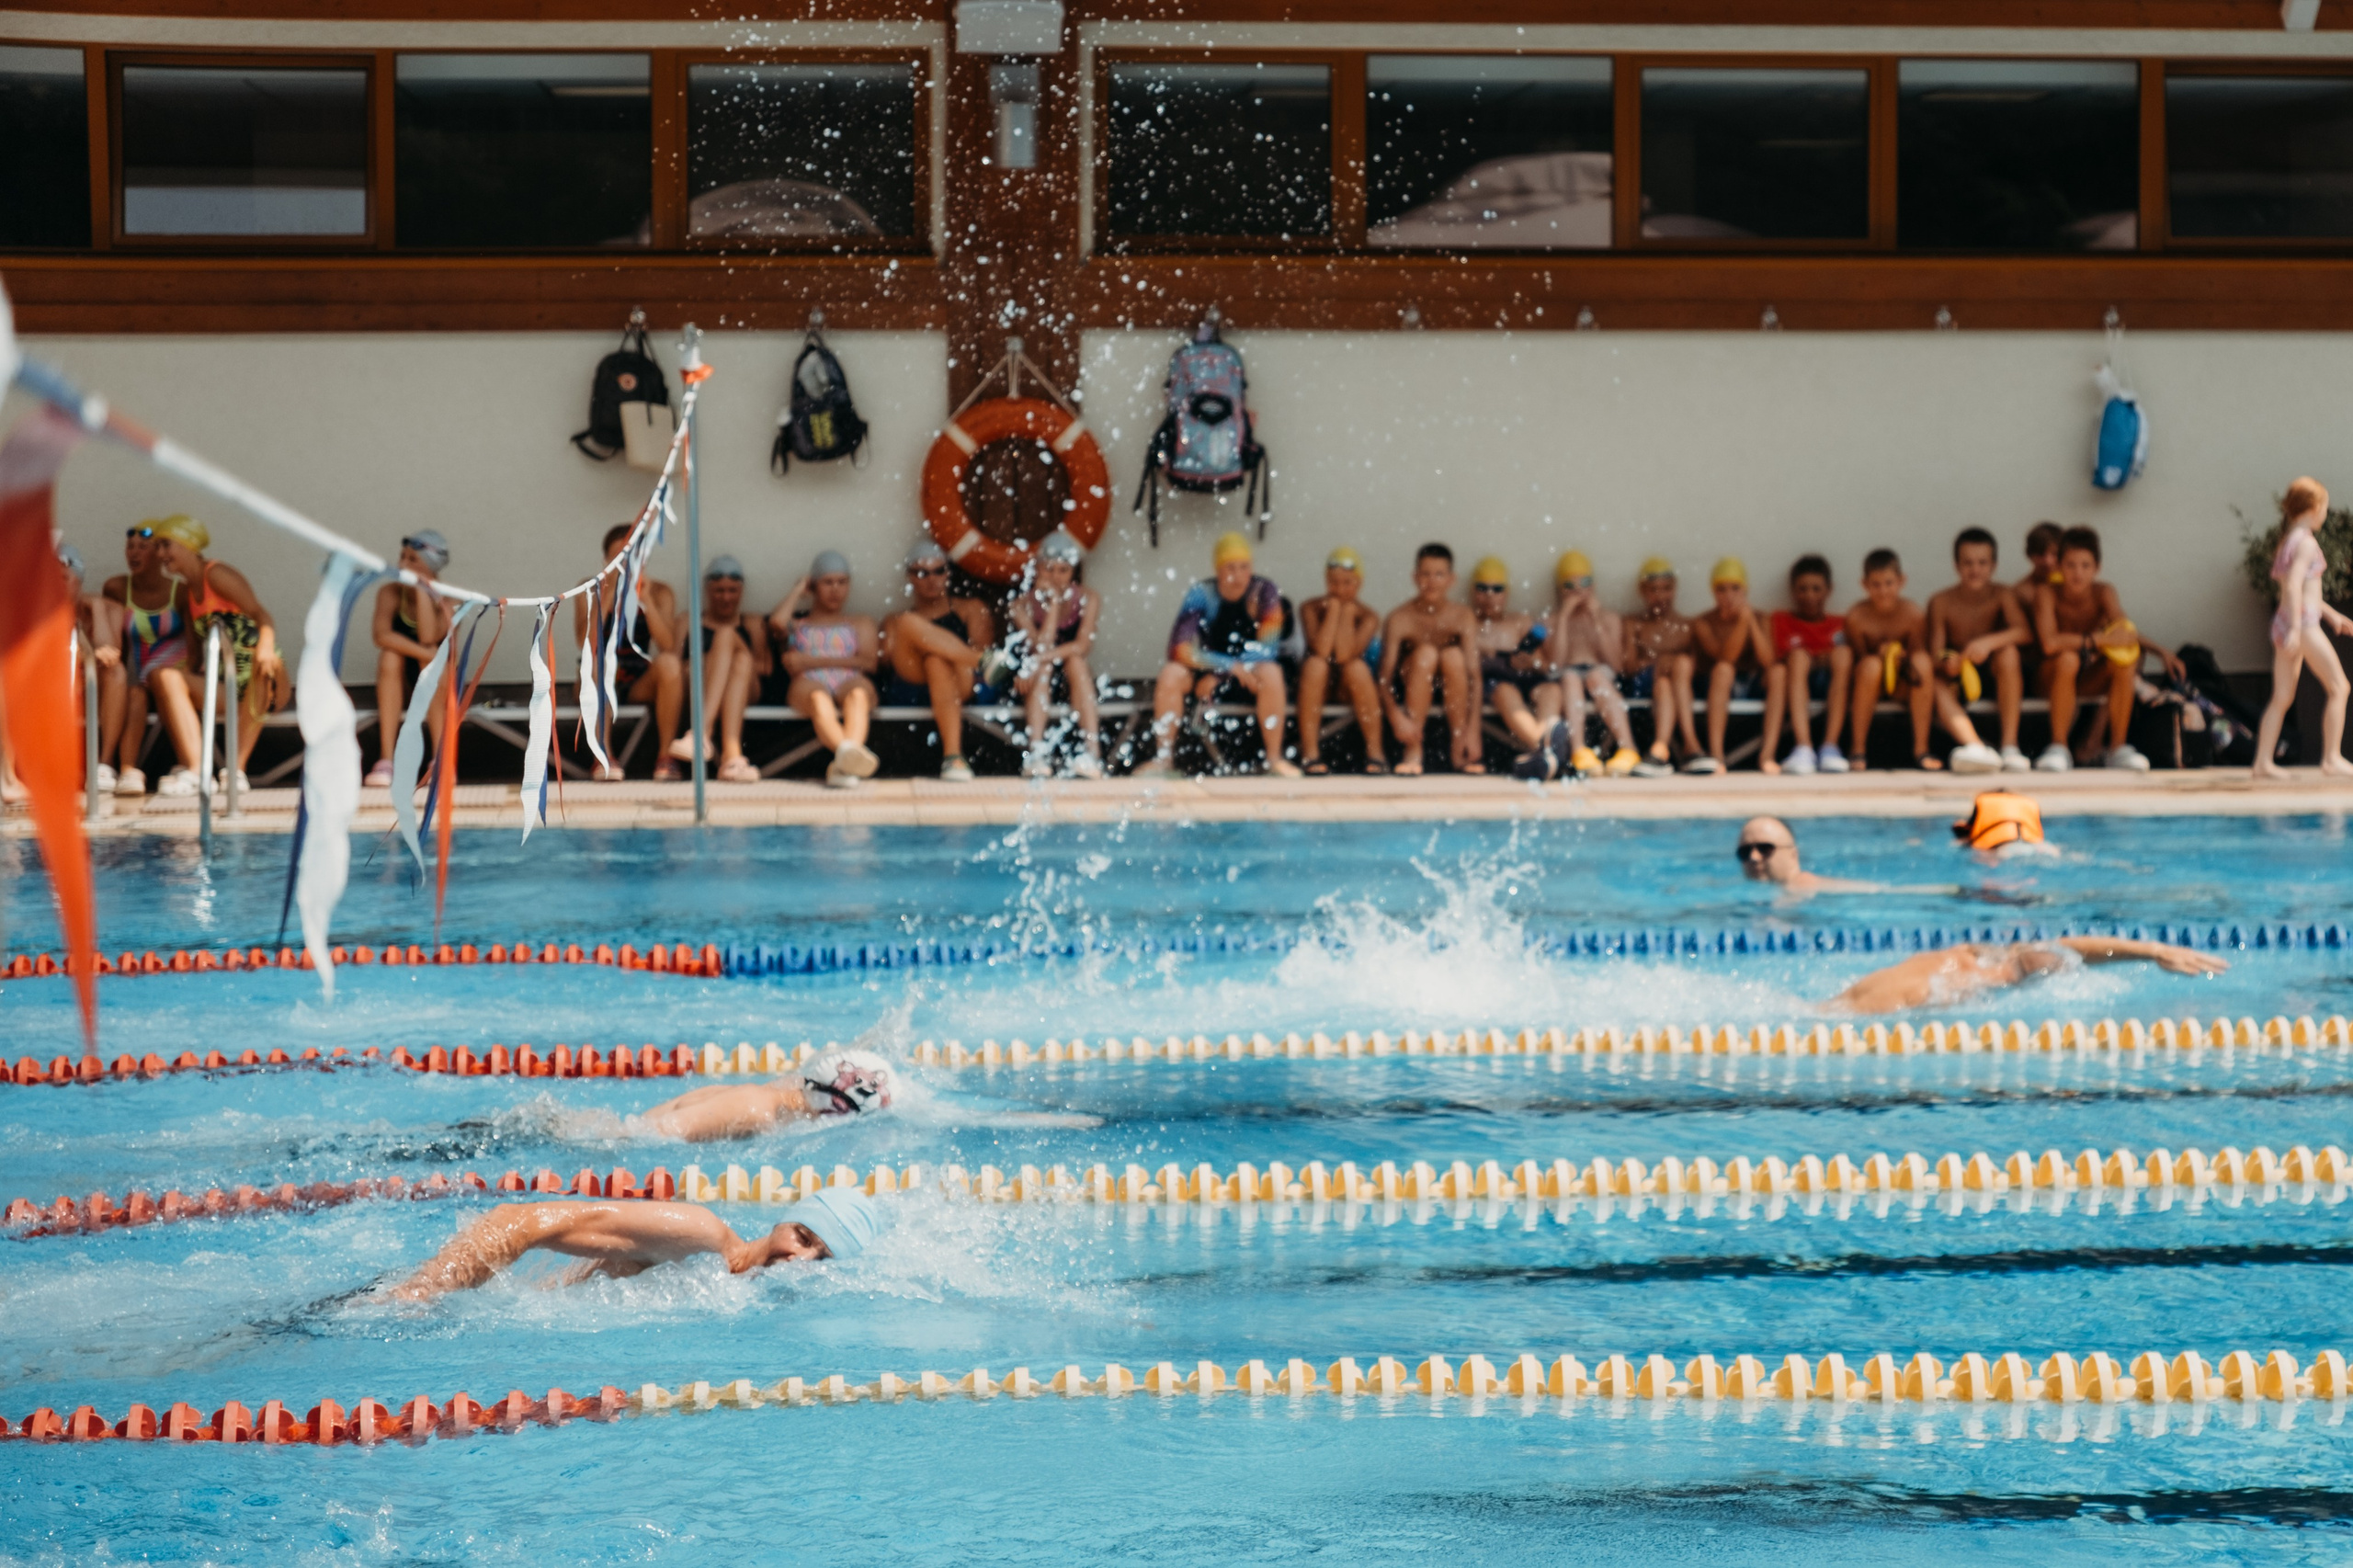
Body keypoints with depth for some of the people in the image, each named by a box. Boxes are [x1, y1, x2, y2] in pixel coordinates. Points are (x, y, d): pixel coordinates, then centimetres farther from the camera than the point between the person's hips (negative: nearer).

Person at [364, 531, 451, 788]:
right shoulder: (390, 593, -12)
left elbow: (428, 638, -32)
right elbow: (382, 636, -31)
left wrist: (422, 588, -29)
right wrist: (426, 653, -41)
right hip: (397, 689, 1)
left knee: (433, 661, -32)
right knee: (391, 656, -31)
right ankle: (385, 759, -36)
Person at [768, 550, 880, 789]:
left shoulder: (861, 623, 33)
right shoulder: (797, 624, 34)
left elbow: (867, 662, 12)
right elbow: (777, 622, 7)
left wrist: (811, 661, 4)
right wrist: (798, 591, 26)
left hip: (848, 682, 0)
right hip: (810, 683, 0)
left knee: (858, 692, -40)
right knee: (818, 697, -40)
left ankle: (845, 764, -69)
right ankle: (847, 753, -73)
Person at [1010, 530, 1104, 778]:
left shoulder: (1088, 599, -8)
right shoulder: (1024, 604, -9)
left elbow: (1084, 645, -24)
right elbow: (1041, 647, -23)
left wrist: (1039, 660, -36)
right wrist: (1052, 603, -22)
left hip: (1073, 683, 0)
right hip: (1036, 685, 0)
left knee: (1075, 660, -31)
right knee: (1045, 666, -32)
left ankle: (1093, 753, -47)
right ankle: (1036, 755, -48)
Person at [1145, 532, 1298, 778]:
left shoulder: (1264, 593, -15)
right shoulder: (1201, 594, -15)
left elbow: (1268, 649, -20)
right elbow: (1180, 650, -24)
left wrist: (1216, 676, -24)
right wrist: (1230, 666, -34)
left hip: (1249, 673, -1)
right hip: (1205, 669, 1)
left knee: (1271, 673, -33)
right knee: (1170, 674, -28)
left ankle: (1275, 758, -25)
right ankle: (1163, 758, -24)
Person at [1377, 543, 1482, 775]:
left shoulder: (1462, 617, -11)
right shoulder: (1400, 619, -16)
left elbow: (1473, 672, -19)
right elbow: (1384, 677, -22)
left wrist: (1473, 728, -31)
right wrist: (1396, 716, -40)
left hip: (1449, 690, 1)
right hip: (1409, 691, -1)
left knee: (1454, 656, -28)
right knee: (1425, 653, -30)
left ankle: (1460, 753, -22)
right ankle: (1413, 753, -30)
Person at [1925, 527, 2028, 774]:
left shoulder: (2001, 596, -7)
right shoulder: (1942, 603, -6)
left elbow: (2024, 631, -24)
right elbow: (1935, 653, -11)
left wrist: (1988, 642, -40)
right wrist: (1947, 662, -36)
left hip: (1997, 679, -1)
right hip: (1959, 680, 1)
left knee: (2008, 650, -31)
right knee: (1938, 684, -31)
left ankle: (2010, 744, -32)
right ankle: (1974, 744, -56)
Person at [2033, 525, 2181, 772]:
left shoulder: (2103, 593, -9)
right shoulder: (2049, 595, -18)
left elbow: (2124, 629, -25)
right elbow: (2049, 643, -33)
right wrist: (2098, 640, -40)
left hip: (2091, 682, 3)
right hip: (2052, 680, -3)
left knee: (2126, 659, -26)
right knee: (2067, 659, -36)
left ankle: (2118, 747, -17)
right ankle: (2059, 747, -25)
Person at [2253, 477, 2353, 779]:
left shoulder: (2287, 541, 17)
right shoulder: (2306, 542, -11)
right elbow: (2294, 586, -21)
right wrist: (2296, 628, -25)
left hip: (2284, 621, 9)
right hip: (2303, 621, -9)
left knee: (2282, 698, 8)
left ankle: (2263, 762, 4)